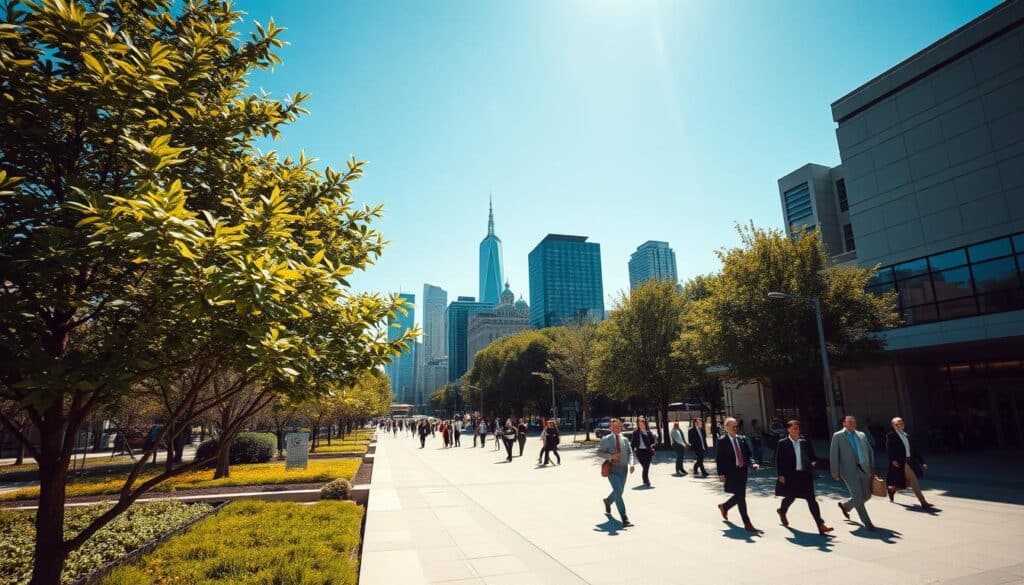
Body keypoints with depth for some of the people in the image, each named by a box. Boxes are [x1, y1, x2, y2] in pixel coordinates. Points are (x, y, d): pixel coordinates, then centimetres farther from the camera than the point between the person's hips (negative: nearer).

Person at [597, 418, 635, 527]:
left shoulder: (624, 439, 8)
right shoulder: (606, 439, -4)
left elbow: (630, 452, 8)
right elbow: (599, 452, -5)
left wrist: (631, 464, -11)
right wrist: (611, 456, -21)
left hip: (623, 469, 5)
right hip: (612, 469, -5)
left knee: (619, 492, 15)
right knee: (618, 491, -15)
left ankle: (607, 501, 48)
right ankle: (624, 519, -12)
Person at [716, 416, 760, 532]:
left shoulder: (743, 439, 9)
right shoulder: (722, 441, -6)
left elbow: (749, 454, 9)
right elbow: (719, 459, -6)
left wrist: (753, 464, -11)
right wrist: (721, 474, -12)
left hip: (743, 471, 6)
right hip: (731, 472, -6)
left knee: (740, 496, 13)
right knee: (741, 496, -5)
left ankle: (724, 506, 39)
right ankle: (747, 523, 3)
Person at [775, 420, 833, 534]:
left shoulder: (805, 442, 4)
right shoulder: (783, 443, -7)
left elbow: (812, 455, 18)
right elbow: (778, 460, -6)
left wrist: (813, 461, -3)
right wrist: (781, 475, -11)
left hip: (805, 474, 3)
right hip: (791, 475, -2)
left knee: (811, 499, -2)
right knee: (790, 496, 13)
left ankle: (820, 525, -3)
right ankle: (782, 511, 43)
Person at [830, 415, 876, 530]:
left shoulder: (861, 435, 14)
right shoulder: (838, 436, -1)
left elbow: (870, 451, 19)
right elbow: (833, 454, -3)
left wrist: (872, 467, 10)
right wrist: (834, 471, -8)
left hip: (863, 469, 6)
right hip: (849, 470, -6)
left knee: (867, 495, 10)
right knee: (858, 496, -7)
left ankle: (845, 505, 33)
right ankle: (867, 522, 5)